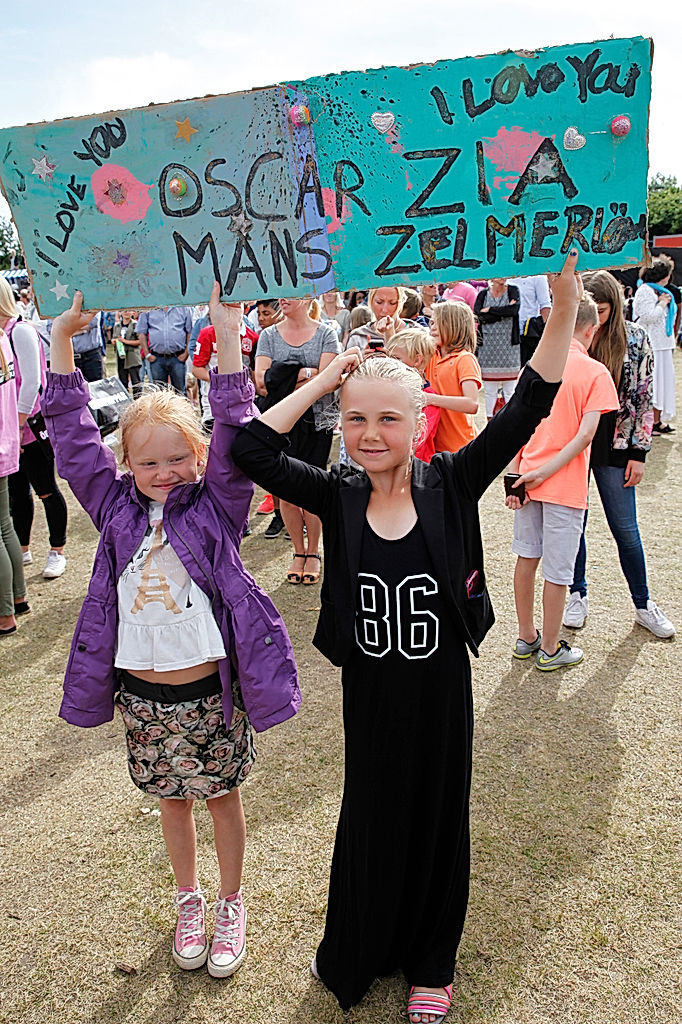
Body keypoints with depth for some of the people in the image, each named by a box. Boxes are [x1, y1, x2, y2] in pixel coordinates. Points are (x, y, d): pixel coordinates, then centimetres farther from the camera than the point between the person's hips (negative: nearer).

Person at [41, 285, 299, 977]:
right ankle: (189, 901, 44)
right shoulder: (117, 508, -1)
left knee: (222, 794, 16)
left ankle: (231, 904, 39)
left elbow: (234, 431, -20)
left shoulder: (215, 505, -9)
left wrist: (227, 328, -26)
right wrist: (62, 340, -10)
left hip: (209, 690, -2)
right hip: (140, 692, 3)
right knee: (172, 799, 21)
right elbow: (73, 439, -4)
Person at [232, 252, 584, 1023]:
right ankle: (356, 952, 49)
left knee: (437, 819, 19)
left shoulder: (450, 485, -13)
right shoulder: (337, 497, -10)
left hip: (440, 692, 0)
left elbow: (525, 413, -20)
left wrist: (564, 309, -28)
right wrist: (325, 380, -16)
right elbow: (249, 449, -16)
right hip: (369, 693, 1)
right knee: (372, 817, 21)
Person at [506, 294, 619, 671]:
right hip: (566, 485, -5)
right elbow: (585, 435, -18)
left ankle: (526, 638, 30)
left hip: (528, 480, 5)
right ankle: (549, 649, 20)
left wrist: (515, 476, -1)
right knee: (557, 571, 6)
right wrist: (543, 472, -14)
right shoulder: (595, 372, -9)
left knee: (526, 558, 17)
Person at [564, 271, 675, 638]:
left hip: (614, 447, -1)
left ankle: (643, 604, 22)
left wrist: (639, 452, -4)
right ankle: (577, 595, 28)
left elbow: (643, 399, 0)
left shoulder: (634, 338, -3)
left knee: (625, 529, 6)